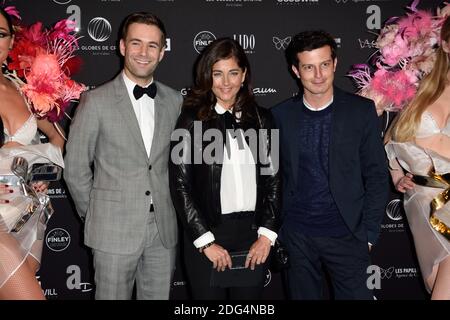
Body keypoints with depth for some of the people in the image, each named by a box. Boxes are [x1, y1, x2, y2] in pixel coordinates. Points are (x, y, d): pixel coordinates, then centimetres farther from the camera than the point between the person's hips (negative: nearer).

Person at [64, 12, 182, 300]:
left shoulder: (174, 101, 4)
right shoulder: (96, 101, -7)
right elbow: (75, 169, -2)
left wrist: (168, 208, 9)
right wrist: (95, 215, 3)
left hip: (164, 230, 4)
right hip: (114, 231, -3)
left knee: (159, 296, 14)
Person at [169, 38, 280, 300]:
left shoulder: (261, 118, 5)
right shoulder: (192, 120, -4)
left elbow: (273, 179, 5)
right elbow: (180, 185, -5)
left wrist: (267, 234, -2)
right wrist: (206, 242, -8)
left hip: (254, 239, 2)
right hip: (208, 237, -2)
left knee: (250, 295, 13)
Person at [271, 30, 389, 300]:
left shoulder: (361, 110, -4)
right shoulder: (280, 115, 0)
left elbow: (376, 176, -1)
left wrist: (369, 234, -4)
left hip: (346, 236, -1)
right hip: (296, 236, 2)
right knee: (303, 295, 14)